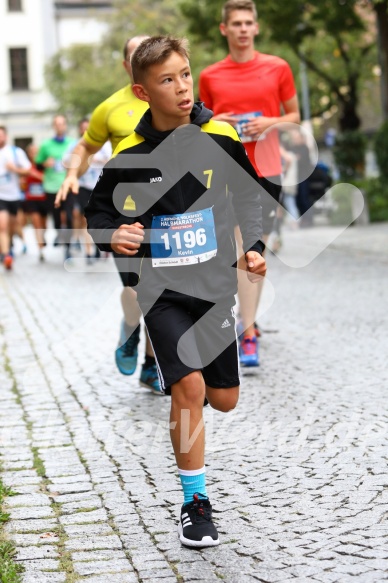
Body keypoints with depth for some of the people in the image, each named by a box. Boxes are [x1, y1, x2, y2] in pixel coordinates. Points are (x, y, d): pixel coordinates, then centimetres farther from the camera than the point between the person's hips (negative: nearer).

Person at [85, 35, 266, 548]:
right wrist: (114, 237, -18)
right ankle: (195, 503, -1)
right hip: (161, 289, -3)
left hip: (215, 285, 3)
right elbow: (98, 215, 3)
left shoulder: (220, 136, -3)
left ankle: (174, 376, 45)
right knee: (189, 388, -18)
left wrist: (254, 247, 0)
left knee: (223, 400, 8)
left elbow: (249, 196, 12)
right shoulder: (129, 154, -9)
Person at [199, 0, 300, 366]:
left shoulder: (277, 68, 4)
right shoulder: (209, 77, 6)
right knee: (240, 247, -8)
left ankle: (247, 324, 13)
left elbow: (294, 116, 10)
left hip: (266, 169, 0)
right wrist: (214, 124, -7)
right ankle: (249, 331, -2)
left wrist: (271, 122, -10)